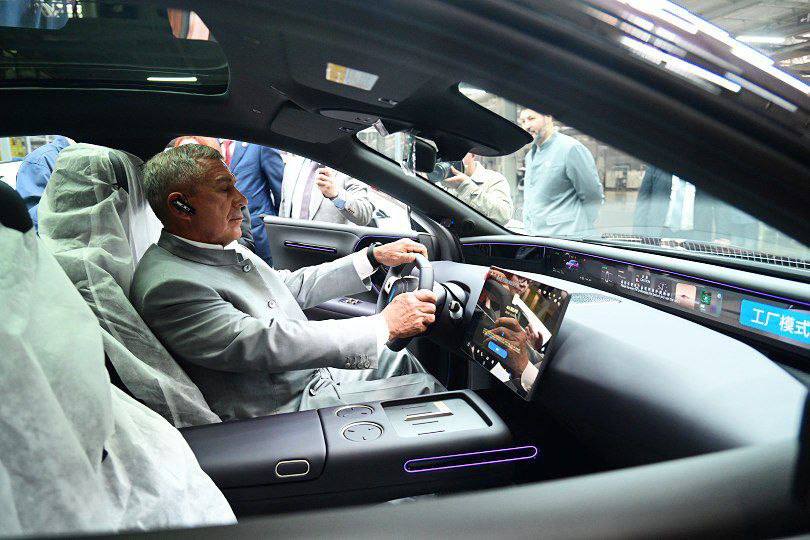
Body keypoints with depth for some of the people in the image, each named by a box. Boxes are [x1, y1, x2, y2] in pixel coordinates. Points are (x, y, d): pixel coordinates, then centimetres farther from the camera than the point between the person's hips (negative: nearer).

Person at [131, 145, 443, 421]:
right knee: (423, 389, -7)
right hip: (289, 406, -9)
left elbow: (294, 285, 15)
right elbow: (269, 344, -30)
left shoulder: (228, 249, 5)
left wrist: (374, 257, 8)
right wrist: (384, 326, -26)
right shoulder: (167, 286, -25)